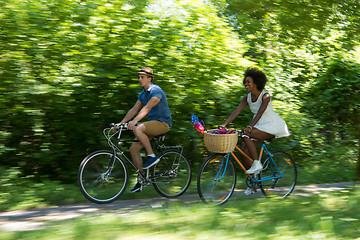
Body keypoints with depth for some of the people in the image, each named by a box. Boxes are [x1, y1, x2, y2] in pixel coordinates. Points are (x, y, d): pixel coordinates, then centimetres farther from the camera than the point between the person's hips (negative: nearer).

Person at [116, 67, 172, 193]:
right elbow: (134, 109, 10)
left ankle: (152, 156, -19)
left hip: (162, 123, -9)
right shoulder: (142, 94, 14)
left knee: (137, 129, -32)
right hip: (152, 123, 9)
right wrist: (121, 123, 0)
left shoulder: (156, 91, -14)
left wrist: (134, 121, -36)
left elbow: (147, 108, -26)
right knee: (133, 148, -3)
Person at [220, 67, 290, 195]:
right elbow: (236, 111, -7)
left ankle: (257, 164, -18)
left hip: (272, 125, -7)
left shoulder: (265, 96, -18)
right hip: (259, 126, 7)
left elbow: (260, 112, -31)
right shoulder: (247, 98, 1)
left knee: (246, 136, -30)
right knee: (244, 153, -5)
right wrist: (224, 124, -19)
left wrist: (250, 126, -44)